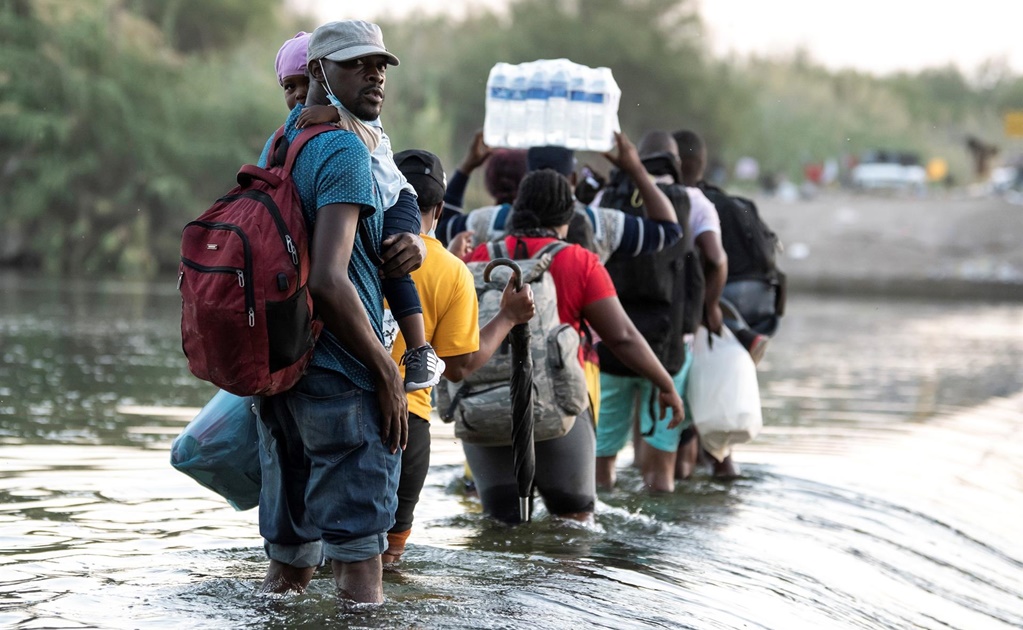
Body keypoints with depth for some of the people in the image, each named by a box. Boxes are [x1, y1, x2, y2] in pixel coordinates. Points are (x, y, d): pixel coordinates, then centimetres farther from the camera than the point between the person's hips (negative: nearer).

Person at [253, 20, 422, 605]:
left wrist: (411, 243, 3)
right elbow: (327, 281, -24)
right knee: (358, 564, -5)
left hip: (278, 374, 9)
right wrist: (388, 371, -14)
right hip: (339, 380, -9)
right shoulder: (345, 150, -14)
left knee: (288, 553, 17)